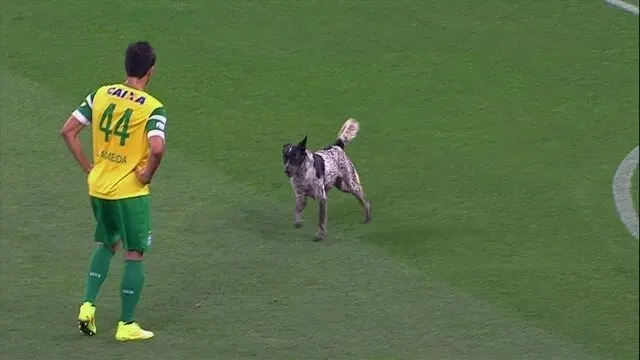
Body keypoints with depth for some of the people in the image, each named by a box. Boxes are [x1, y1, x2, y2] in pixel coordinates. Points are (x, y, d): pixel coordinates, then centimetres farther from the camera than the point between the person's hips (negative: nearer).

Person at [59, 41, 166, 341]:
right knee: (134, 256, 7)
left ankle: (88, 305, 14)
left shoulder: (101, 94, 0)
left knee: (107, 245, 25)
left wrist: (88, 168, 8)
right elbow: (157, 148, -31)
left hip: (98, 188, 5)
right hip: (130, 192, -5)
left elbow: (68, 131, 2)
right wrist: (147, 176, -13)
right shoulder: (153, 108, -15)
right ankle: (127, 325, 9)